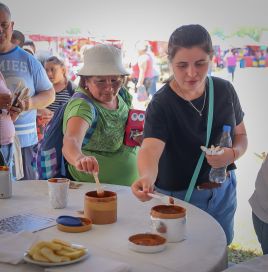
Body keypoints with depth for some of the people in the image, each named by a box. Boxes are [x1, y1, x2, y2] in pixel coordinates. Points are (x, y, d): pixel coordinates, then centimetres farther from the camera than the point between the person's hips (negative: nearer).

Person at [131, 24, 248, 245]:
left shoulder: (224, 90, -7)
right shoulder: (162, 104, -20)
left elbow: (240, 135, 5)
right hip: (178, 195, -4)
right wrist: (147, 177, -57)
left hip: (223, 192, 4)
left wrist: (233, 153, -17)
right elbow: (150, 148, -36)